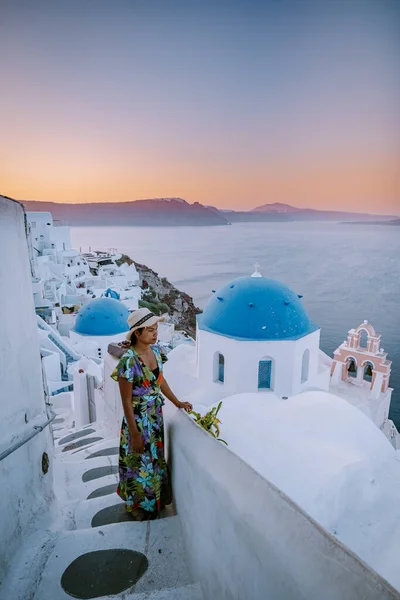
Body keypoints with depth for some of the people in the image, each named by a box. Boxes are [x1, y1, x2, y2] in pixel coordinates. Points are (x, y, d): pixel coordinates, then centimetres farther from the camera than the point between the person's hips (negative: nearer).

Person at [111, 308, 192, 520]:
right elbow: (126, 402, -20)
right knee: (140, 464, 14)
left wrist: (178, 402, 6)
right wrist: (135, 435, -15)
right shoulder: (129, 360, -27)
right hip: (138, 419, -7)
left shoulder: (156, 350, -5)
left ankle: (157, 501, 47)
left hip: (156, 415, 7)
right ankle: (140, 507, 40)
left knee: (156, 460, 23)